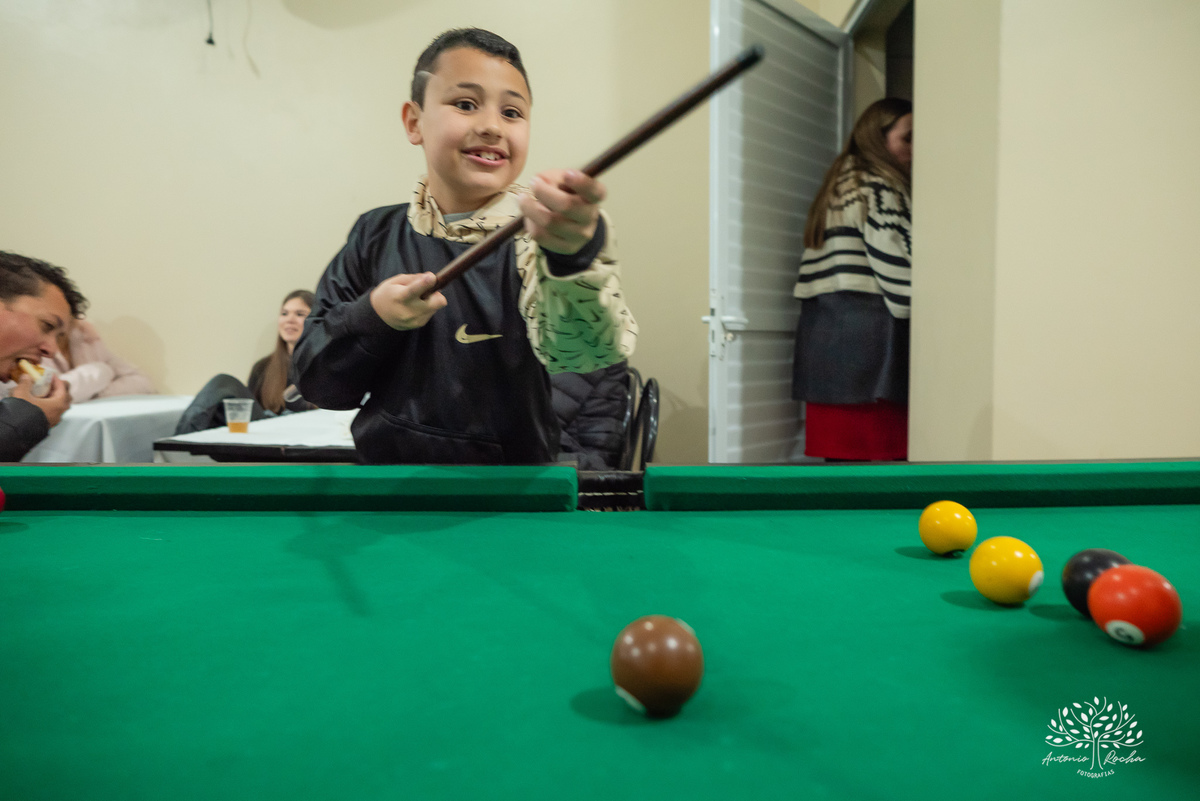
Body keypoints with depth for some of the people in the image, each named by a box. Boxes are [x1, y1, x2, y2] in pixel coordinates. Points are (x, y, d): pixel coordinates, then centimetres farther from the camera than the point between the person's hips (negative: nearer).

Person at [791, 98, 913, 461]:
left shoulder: (837, 188, 22)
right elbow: (898, 268, -12)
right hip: (869, 332, -9)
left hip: (820, 329, 9)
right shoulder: (879, 188, -4)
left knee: (840, 456, 9)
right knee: (882, 457, -7)